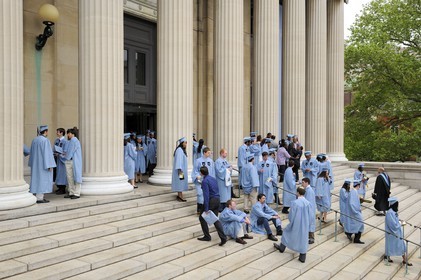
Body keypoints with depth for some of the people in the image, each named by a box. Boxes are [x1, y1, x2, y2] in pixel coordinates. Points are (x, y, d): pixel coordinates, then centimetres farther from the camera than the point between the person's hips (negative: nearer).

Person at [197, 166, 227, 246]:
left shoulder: (205, 181, -15)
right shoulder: (213, 178, 11)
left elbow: (206, 195, -20)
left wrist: (206, 208, -19)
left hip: (211, 200, -8)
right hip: (217, 200, 8)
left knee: (202, 217, 12)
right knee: (215, 219, 11)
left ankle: (207, 236, 17)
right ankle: (223, 237, -1)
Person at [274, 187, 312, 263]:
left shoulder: (295, 202, -22)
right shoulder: (308, 203, -9)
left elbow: (291, 215, -16)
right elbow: (310, 216, -2)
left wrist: (291, 221, 7)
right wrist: (308, 226, 12)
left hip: (296, 224, -3)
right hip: (305, 225, 3)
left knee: (287, 232, 22)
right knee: (303, 240, 13)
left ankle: (282, 248, 38)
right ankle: (302, 257, 17)